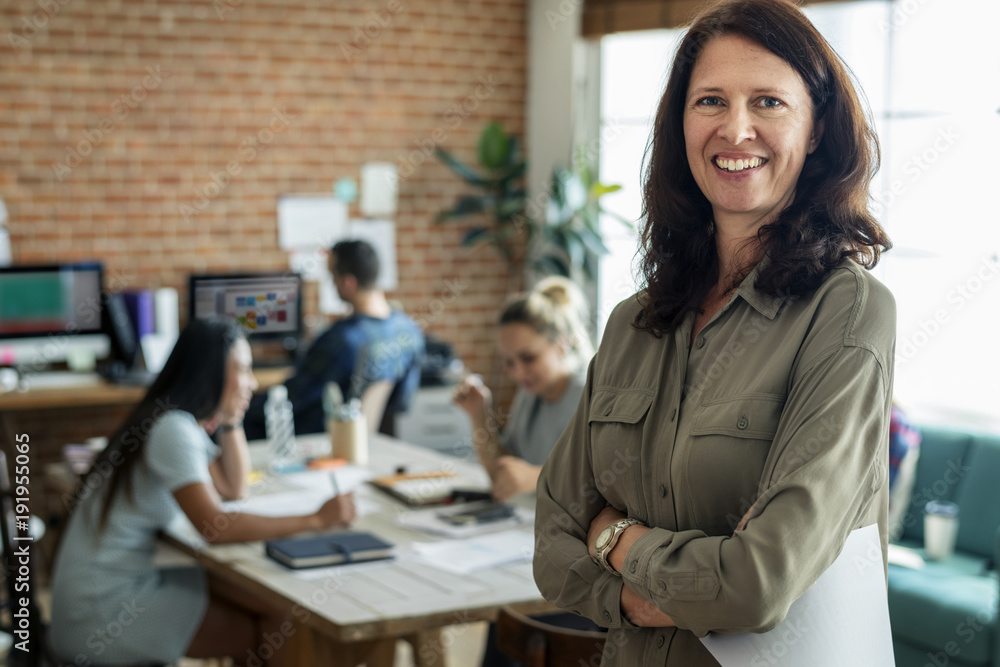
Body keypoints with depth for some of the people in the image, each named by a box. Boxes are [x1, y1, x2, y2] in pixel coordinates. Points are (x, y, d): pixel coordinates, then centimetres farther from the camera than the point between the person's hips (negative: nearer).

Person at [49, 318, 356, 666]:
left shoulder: (185, 421, 8)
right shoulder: (172, 429, -21)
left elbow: (234, 488, 15)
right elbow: (215, 527, -27)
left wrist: (230, 419, 4)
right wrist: (315, 519, -24)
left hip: (130, 582, 9)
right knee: (273, 634, -6)